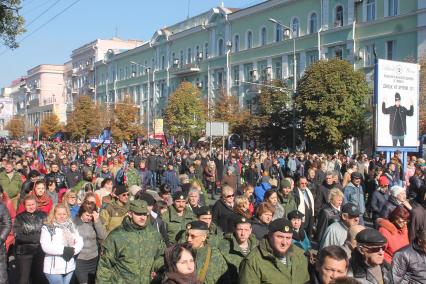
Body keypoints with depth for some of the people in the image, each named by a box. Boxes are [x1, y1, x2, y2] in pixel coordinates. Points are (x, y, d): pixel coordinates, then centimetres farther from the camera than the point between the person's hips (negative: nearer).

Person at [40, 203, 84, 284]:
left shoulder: (71, 227, 10)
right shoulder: (47, 228, -5)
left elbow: (79, 242, 4)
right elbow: (46, 247, -17)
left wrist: (73, 251, -15)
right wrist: (63, 250, -20)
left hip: (69, 267, 5)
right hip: (54, 268, -5)